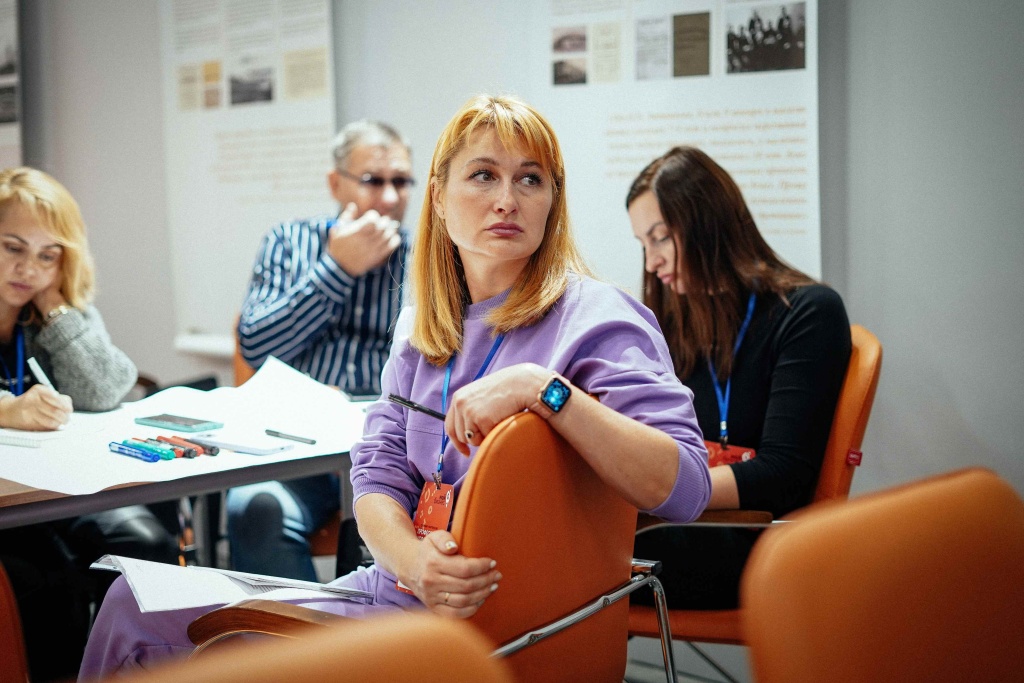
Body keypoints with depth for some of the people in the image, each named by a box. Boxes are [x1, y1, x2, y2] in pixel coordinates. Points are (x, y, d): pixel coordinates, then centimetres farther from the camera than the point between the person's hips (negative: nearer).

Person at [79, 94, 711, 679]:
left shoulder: (596, 318, -11)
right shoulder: (423, 326, 11)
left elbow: (685, 489, -24)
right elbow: (379, 469, 3)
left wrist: (544, 388, -32)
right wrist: (411, 559, -20)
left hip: (475, 625, -7)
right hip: (397, 590, 7)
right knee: (135, 602, 5)